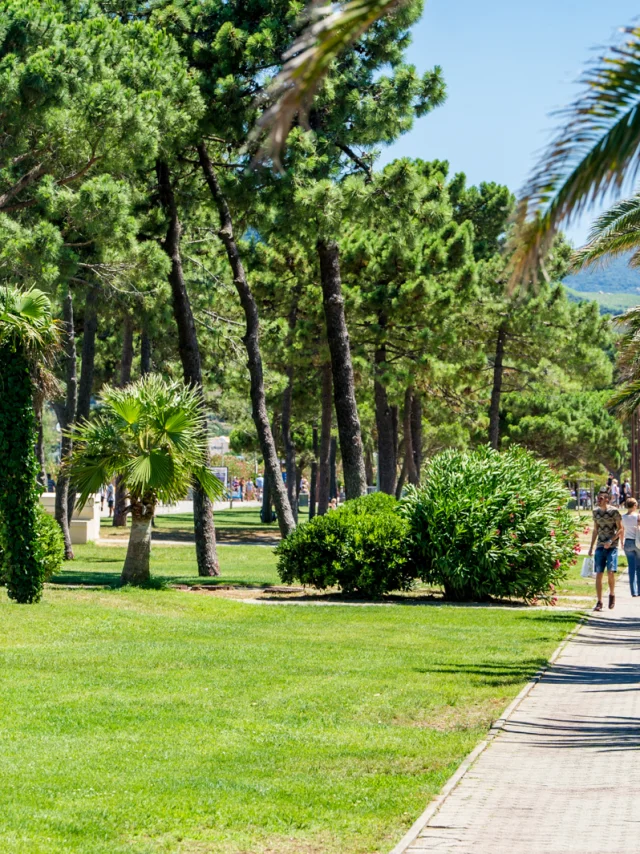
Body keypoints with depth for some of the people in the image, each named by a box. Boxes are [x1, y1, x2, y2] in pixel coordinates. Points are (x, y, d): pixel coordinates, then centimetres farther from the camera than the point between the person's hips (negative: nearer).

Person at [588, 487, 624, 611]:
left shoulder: (614, 511, -7)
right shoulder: (596, 512, 9)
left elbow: (620, 529, -4)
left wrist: (611, 541, -17)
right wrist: (591, 547, 17)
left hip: (612, 546, -4)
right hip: (600, 546, 4)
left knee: (610, 572, -14)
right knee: (598, 574, -1)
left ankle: (612, 594, 12)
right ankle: (599, 602, 3)